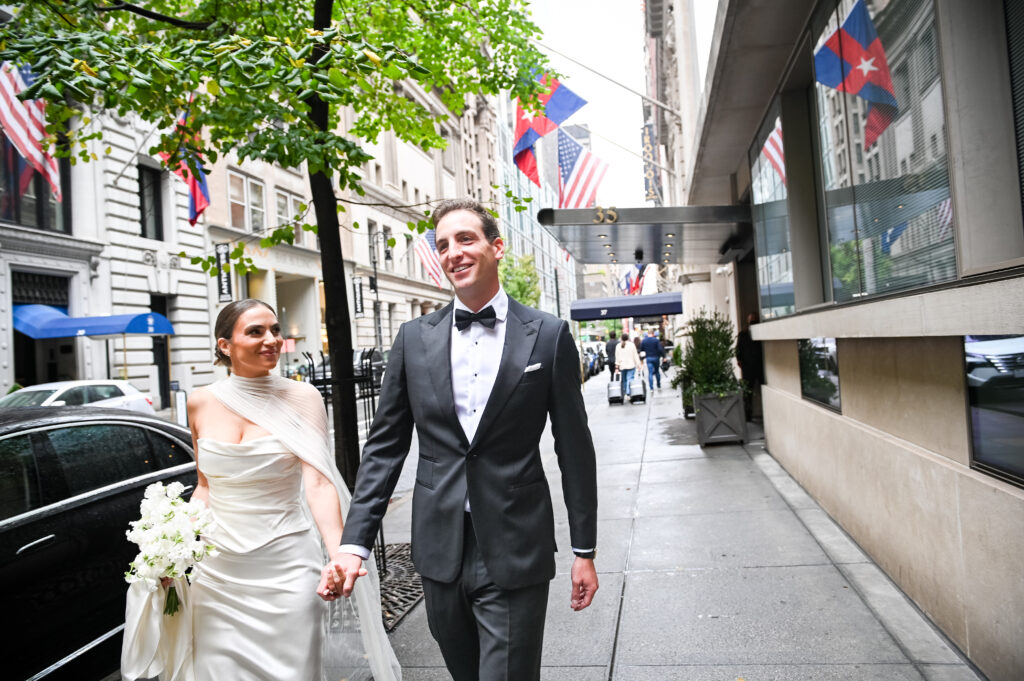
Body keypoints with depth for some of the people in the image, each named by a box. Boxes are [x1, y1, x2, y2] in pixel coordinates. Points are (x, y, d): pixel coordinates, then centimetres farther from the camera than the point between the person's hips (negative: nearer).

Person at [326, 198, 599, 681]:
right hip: (439, 549, 3)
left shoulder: (549, 335, -5)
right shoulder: (414, 338, 2)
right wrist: (354, 542, -2)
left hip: (515, 553, -3)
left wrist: (584, 550, 1)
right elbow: (384, 445, 4)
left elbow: (574, 448, -1)